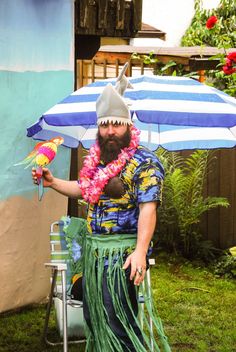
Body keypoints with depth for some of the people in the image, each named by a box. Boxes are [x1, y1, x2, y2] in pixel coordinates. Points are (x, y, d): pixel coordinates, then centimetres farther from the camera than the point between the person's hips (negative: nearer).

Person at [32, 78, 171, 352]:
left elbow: (148, 208, -20)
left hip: (123, 252, -8)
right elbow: (84, 189, 26)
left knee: (117, 318, -7)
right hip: (93, 248, 8)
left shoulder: (144, 162, -12)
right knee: (93, 316, 16)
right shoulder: (96, 159, 11)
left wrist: (141, 251, -29)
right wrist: (53, 182, 13)